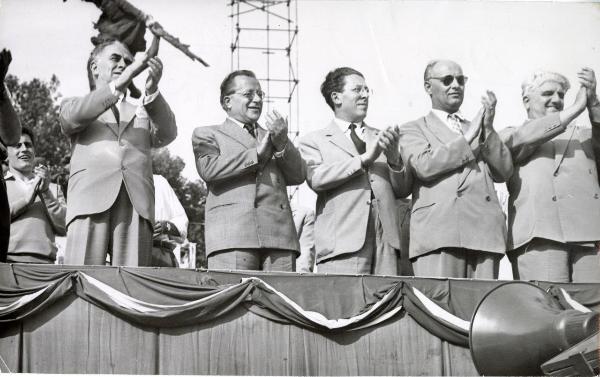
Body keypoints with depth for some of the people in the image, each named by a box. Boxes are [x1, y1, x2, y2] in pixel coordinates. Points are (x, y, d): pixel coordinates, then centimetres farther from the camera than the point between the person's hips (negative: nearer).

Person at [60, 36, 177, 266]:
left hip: (137, 206, 2)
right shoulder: (74, 105, 26)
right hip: (91, 202, -2)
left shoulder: (142, 113, 31)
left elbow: (167, 134, 9)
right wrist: (120, 82, -11)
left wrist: (152, 91, -10)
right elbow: (73, 117, 0)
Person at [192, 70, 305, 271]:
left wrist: (282, 143, -2)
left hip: (278, 237, 4)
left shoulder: (271, 137, 31)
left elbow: (298, 176, 16)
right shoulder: (207, 134, 18)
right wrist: (257, 154, -3)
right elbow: (209, 169, -4)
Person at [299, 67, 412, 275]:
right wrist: (364, 158, -11)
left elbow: (403, 190, 16)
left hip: (385, 242, 3)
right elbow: (316, 179, -8)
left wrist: (394, 158, -3)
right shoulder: (313, 140, 12)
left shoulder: (380, 138, 24)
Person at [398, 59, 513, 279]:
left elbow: (504, 172, 15)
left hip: (483, 232, 4)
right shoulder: (413, 129, 17)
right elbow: (423, 166, -4)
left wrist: (488, 131, 4)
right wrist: (467, 139, -1)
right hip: (438, 233, -3)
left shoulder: (479, 129, 29)